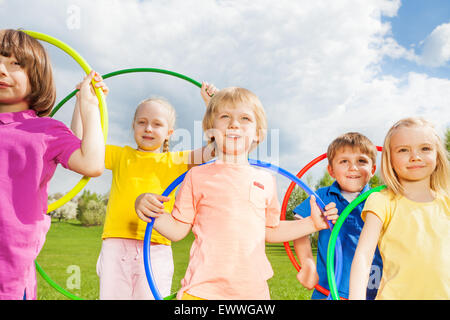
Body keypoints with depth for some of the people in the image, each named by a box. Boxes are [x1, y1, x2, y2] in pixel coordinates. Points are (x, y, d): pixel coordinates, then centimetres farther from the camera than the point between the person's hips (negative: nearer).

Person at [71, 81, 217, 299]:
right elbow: (79, 138, 14)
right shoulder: (121, 156, 15)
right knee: (111, 295, 2)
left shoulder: (174, 161, 11)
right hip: (115, 247, 1)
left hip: (155, 250, -1)